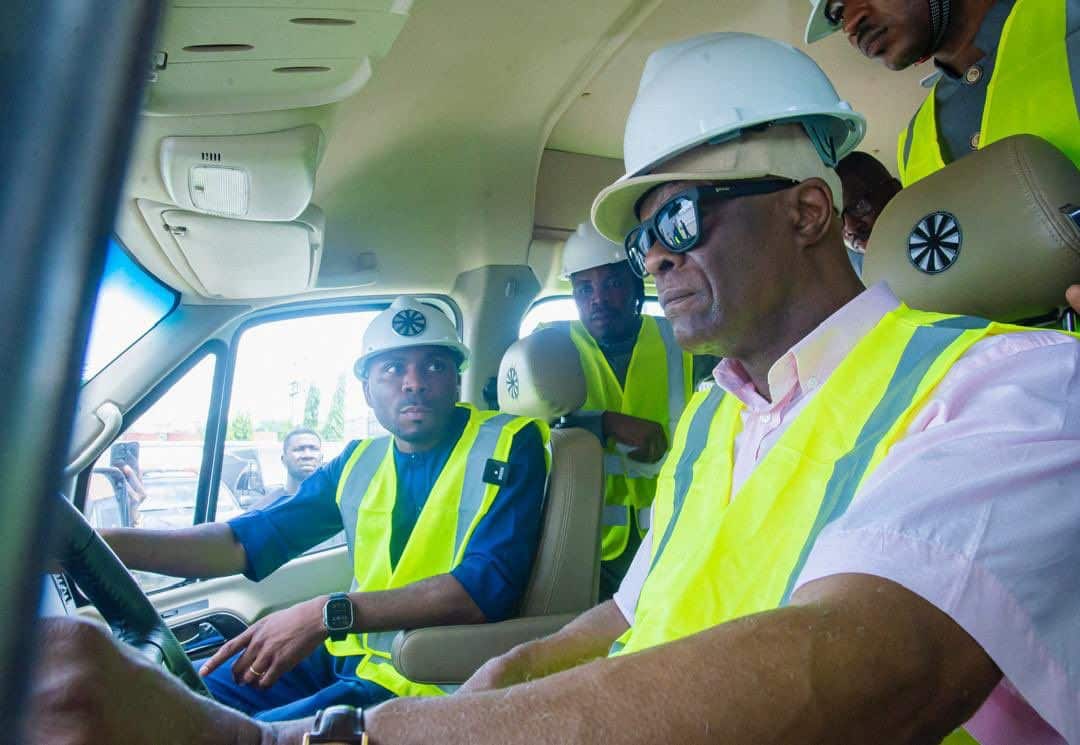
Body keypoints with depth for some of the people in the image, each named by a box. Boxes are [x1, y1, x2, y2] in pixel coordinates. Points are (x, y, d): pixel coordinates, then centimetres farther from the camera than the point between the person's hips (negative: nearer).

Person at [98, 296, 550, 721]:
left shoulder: (509, 445, -11)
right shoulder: (360, 462, 8)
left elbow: (489, 585, -23)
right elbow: (251, 540, 8)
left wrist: (329, 614, -28)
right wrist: (98, 544, -4)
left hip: (426, 686, -6)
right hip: (350, 655, 7)